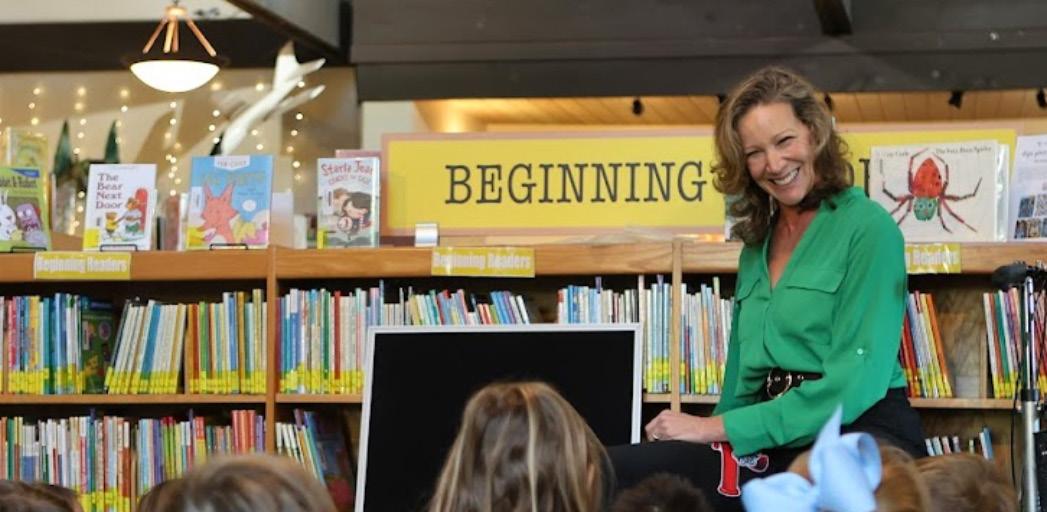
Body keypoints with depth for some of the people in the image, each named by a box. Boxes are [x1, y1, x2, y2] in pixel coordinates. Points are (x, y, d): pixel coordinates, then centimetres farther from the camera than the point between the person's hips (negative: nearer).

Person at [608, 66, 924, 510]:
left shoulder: (867, 227, -3)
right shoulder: (758, 241, 20)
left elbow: (855, 381, -13)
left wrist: (723, 427, -14)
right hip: (777, 440, 6)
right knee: (614, 473, -23)